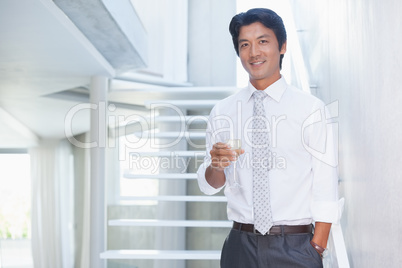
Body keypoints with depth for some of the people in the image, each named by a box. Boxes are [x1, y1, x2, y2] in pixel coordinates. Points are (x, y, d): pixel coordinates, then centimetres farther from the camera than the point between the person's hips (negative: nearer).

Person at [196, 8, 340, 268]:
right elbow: (209, 186, 7)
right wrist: (216, 165, -14)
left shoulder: (310, 108, -3)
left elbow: (326, 188, -7)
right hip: (240, 246, 3)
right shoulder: (222, 112, 6)